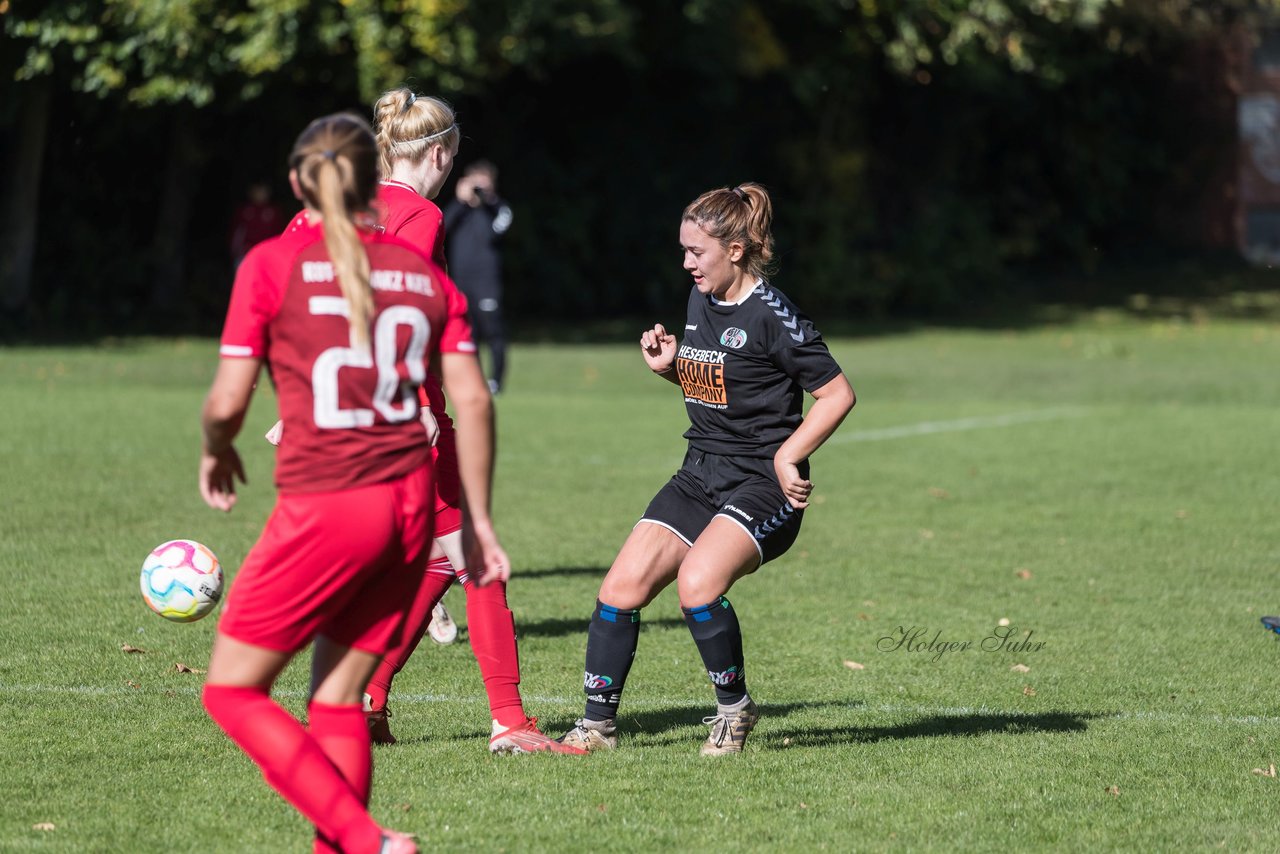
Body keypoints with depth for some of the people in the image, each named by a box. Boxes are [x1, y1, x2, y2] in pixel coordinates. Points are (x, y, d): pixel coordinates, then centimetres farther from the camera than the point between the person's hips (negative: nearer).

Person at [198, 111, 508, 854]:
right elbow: (474, 399, 8)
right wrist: (478, 518, 15)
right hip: (410, 500, 6)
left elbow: (228, 402, -4)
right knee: (338, 700, 15)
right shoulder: (421, 271, 11)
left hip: (325, 506, -5)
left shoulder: (273, 264, -2)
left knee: (232, 691, 4)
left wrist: (215, 452, 18)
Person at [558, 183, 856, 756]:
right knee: (622, 586, -5)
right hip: (700, 476, 8)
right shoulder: (700, 300, 9)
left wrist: (788, 455, -18)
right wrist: (668, 367, 5)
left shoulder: (771, 315, -14)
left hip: (763, 484, -8)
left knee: (698, 582, -29)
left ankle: (734, 709, -7)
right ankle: (597, 725, 6)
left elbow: (838, 393, -11)